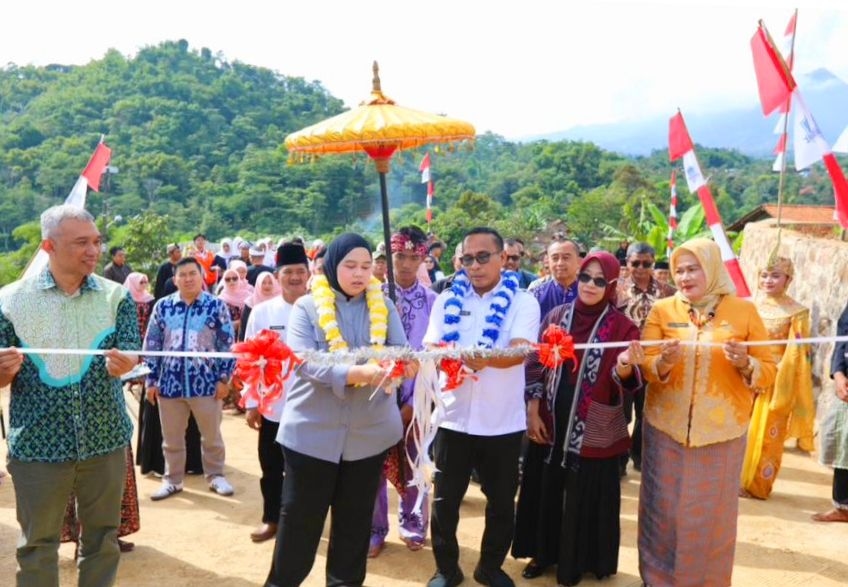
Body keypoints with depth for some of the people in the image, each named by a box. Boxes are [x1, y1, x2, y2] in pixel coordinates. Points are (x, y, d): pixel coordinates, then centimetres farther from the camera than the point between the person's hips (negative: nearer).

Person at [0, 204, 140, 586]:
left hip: (105, 441, 2)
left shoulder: (116, 296, -2)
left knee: (102, 538, 16)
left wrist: (123, 363, -32)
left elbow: (130, 356, -9)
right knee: (38, 544, 12)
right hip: (37, 445, -1)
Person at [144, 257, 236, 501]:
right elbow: (152, 344, 7)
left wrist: (224, 378, -6)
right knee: (172, 437, 14)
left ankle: (216, 476, 29)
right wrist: (150, 379, 4)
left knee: (211, 435, 12)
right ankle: (172, 480, 30)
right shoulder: (162, 306, 4)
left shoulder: (216, 306, -3)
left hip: (206, 382, -2)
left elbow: (227, 344, -2)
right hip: (170, 382, 2)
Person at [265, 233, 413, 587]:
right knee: (300, 515, 8)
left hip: (370, 430, 3)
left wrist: (407, 363, -29)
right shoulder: (307, 306, -5)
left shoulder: (383, 306, 3)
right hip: (313, 431, -2)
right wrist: (354, 373, -32)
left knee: (356, 517, 15)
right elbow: (302, 361, -17)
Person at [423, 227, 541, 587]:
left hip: (503, 422, -1)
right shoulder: (447, 300, 4)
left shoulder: (522, 302, -3)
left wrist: (486, 359, -39)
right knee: (445, 500, 9)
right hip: (453, 418, 1)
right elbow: (430, 349, -3)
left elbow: (519, 351, -19)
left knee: (502, 502, 13)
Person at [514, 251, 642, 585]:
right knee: (546, 489, 13)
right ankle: (544, 552, 33)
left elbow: (622, 385, -10)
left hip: (594, 429, -2)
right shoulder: (557, 316, 2)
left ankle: (577, 560, 29)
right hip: (551, 423, 3)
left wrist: (624, 366, -33)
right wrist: (533, 412, -2)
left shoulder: (621, 326, -6)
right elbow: (536, 365, 3)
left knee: (585, 495, 9)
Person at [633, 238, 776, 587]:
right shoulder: (662, 309, 0)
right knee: (665, 509, 9)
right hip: (666, 428, 1)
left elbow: (769, 371, 1)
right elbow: (645, 366, -4)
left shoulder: (743, 311, -1)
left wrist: (745, 364, -19)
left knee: (713, 512, 11)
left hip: (722, 431, 0)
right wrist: (664, 362, -24)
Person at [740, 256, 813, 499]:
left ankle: (755, 484, 18)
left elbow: (795, 354, -8)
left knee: (764, 436, 5)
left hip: (774, 381, -4)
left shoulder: (796, 313, -6)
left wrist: (776, 379, -13)